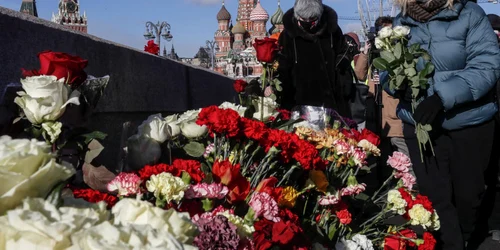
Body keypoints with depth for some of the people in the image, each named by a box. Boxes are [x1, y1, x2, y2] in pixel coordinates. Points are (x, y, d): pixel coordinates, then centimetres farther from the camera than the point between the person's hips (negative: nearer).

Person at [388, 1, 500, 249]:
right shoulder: (400, 23, 2)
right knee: (434, 196, 2)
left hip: (470, 124, -1)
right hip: (420, 124, 2)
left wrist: (443, 96, -29)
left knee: (467, 192, 16)